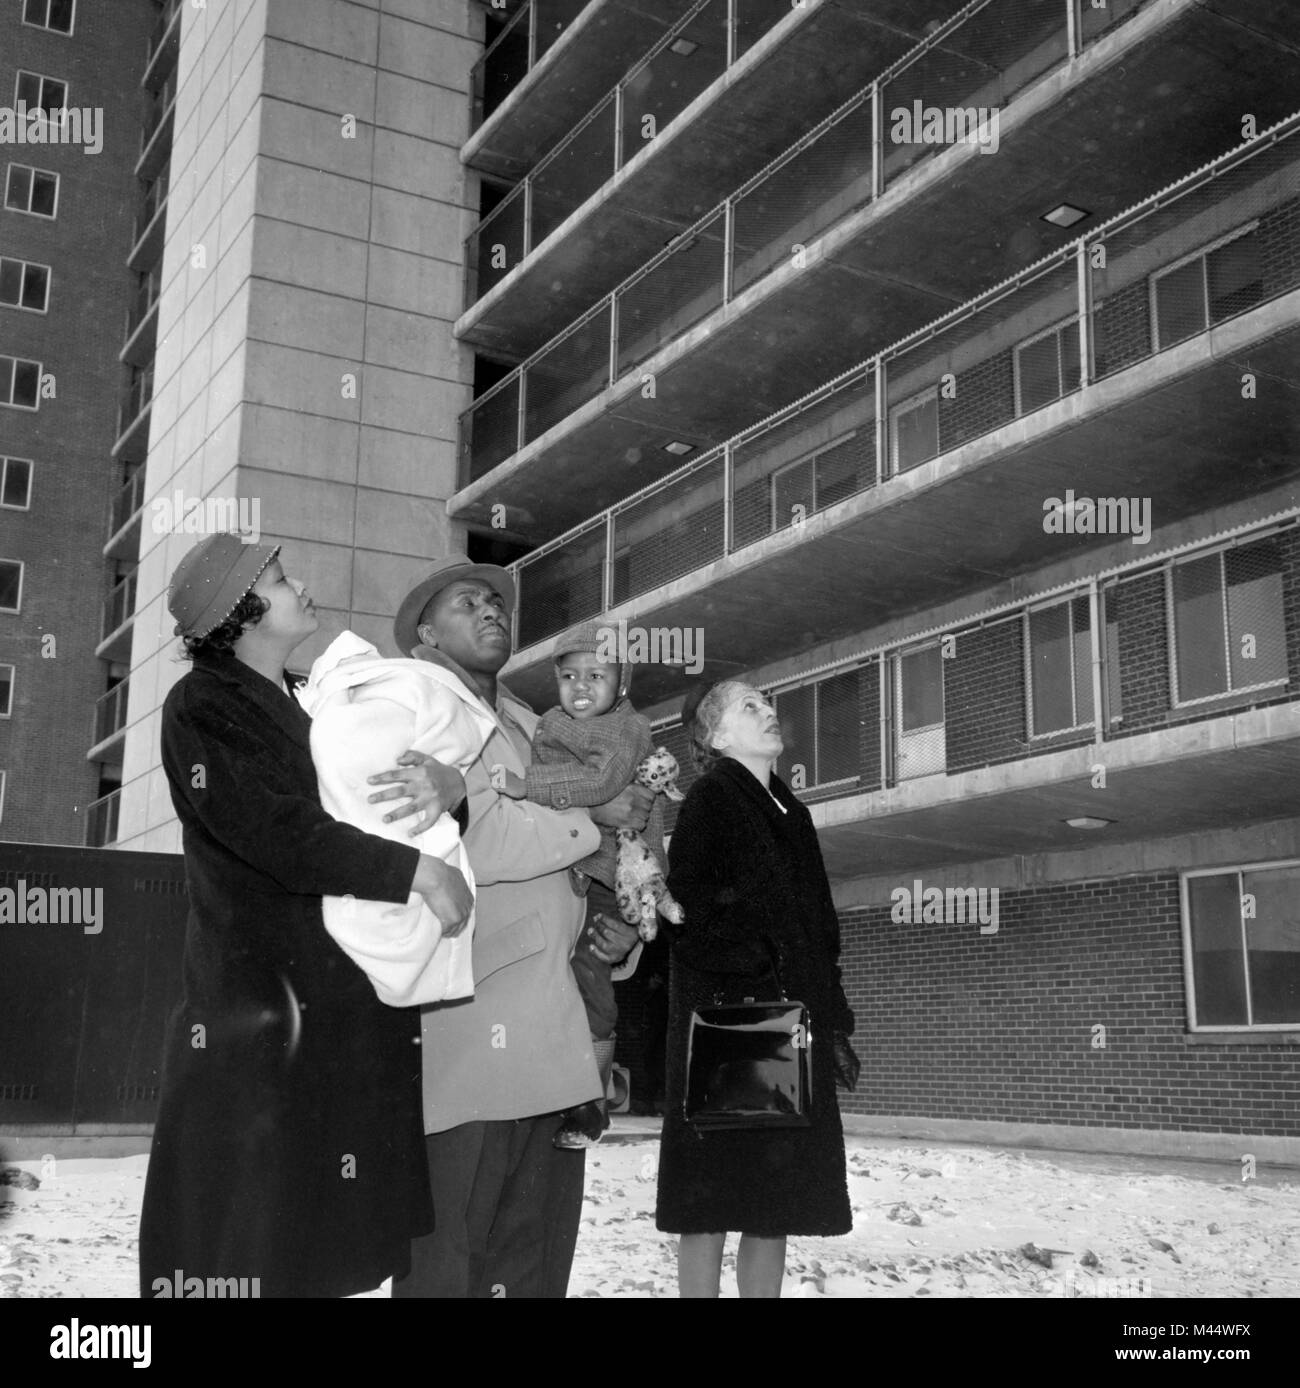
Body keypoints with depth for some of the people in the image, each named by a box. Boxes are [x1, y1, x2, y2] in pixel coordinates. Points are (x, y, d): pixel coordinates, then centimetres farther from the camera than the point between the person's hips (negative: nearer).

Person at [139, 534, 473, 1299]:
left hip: (353, 1006, 7)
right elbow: (280, 833, -17)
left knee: (316, 1247, 9)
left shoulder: (314, 707, 18)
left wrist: (436, 792, -9)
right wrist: (420, 871, -15)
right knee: (241, 1232, -4)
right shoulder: (202, 707, -4)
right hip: (257, 1007, -7)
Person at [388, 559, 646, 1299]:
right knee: (446, 1259, -3)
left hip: (554, 1035, 7)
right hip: (469, 1032, -7)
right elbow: (473, 838, -17)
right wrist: (593, 813, -9)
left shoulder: (530, 727, 22)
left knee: (535, 1260, 10)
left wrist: (612, 923, 9)